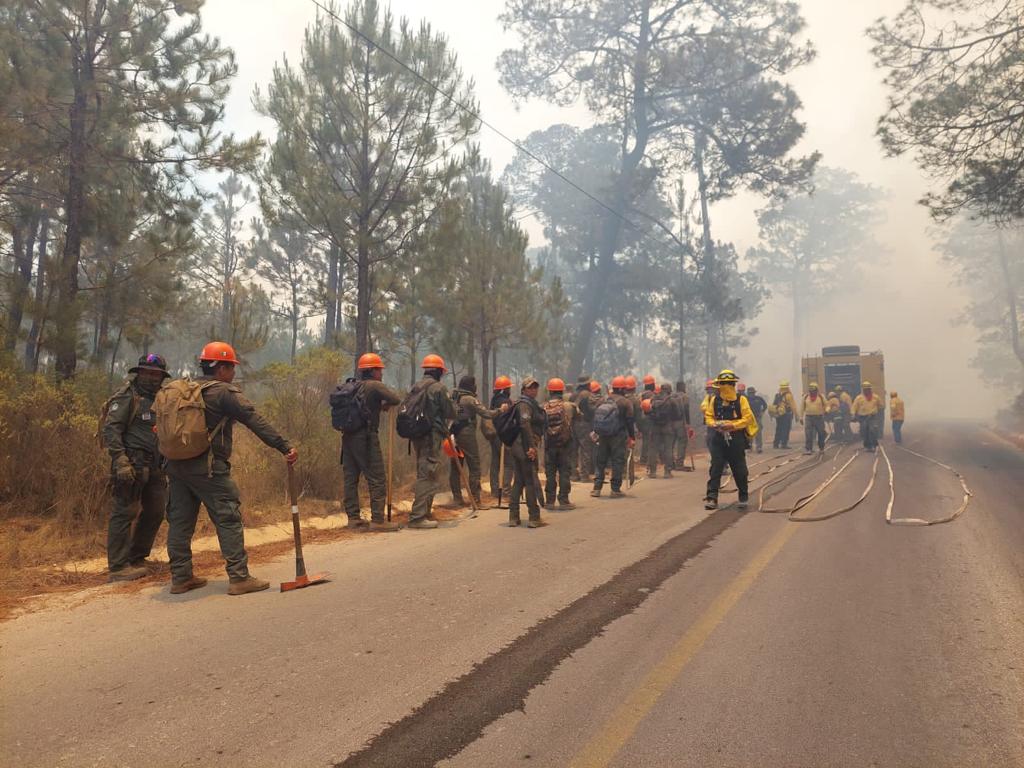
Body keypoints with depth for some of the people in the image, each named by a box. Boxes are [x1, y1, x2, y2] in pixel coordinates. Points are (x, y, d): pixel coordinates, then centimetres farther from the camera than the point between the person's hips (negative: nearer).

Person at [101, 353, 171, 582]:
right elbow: (110, 429, -15)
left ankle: (136, 559, 24)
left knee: (155, 512, 12)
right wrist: (121, 460, -24)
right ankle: (118, 567, 1)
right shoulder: (127, 396, -7)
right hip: (131, 465, -8)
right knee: (124, 513, -5)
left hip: (154, 467, 8)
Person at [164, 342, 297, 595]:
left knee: (180, 520, 12)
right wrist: (284, 447, -18)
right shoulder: (225, 392, -9)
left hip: (176, 465, 8)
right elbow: (255, 421, -15)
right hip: (208, 468, -8)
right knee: (229, 520, -3)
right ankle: (239, 577, -3)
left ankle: (180, 577, 19)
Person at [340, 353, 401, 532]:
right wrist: (385, 403, 5)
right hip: (366, 437, -8)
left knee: (351, 478, 10)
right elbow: (396, 399, -17)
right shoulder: (375, 386, -7)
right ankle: (378, 519, -3)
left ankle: (353, 517, 15)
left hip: (348, 436, 8)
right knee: (378, 479, -3)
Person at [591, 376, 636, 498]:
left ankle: (596, 488, 10)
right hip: (618, 437, -5)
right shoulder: (625, 402, -7)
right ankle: (616, 489, 2)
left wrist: (597, 432, 18)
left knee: (601, 461, 12)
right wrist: (632, 437, -3)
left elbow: (596, 417, 10)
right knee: (618, 462, 2)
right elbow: (629, 421, -9)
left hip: (603, 435, 5)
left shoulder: (603, 400, 8)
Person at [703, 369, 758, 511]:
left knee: (739, 470, 9)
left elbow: (747, 418, -7)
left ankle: (743, 497, 25)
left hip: (736, 439, -1)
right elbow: (708, 416, 9)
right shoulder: (714, 400, 6)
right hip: (718, 439, 1)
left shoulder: (741, 400, -1)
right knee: (715, 469, -5)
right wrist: (714, 424, -13)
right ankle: (711, 498, -5)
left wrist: (732, 425, -20)